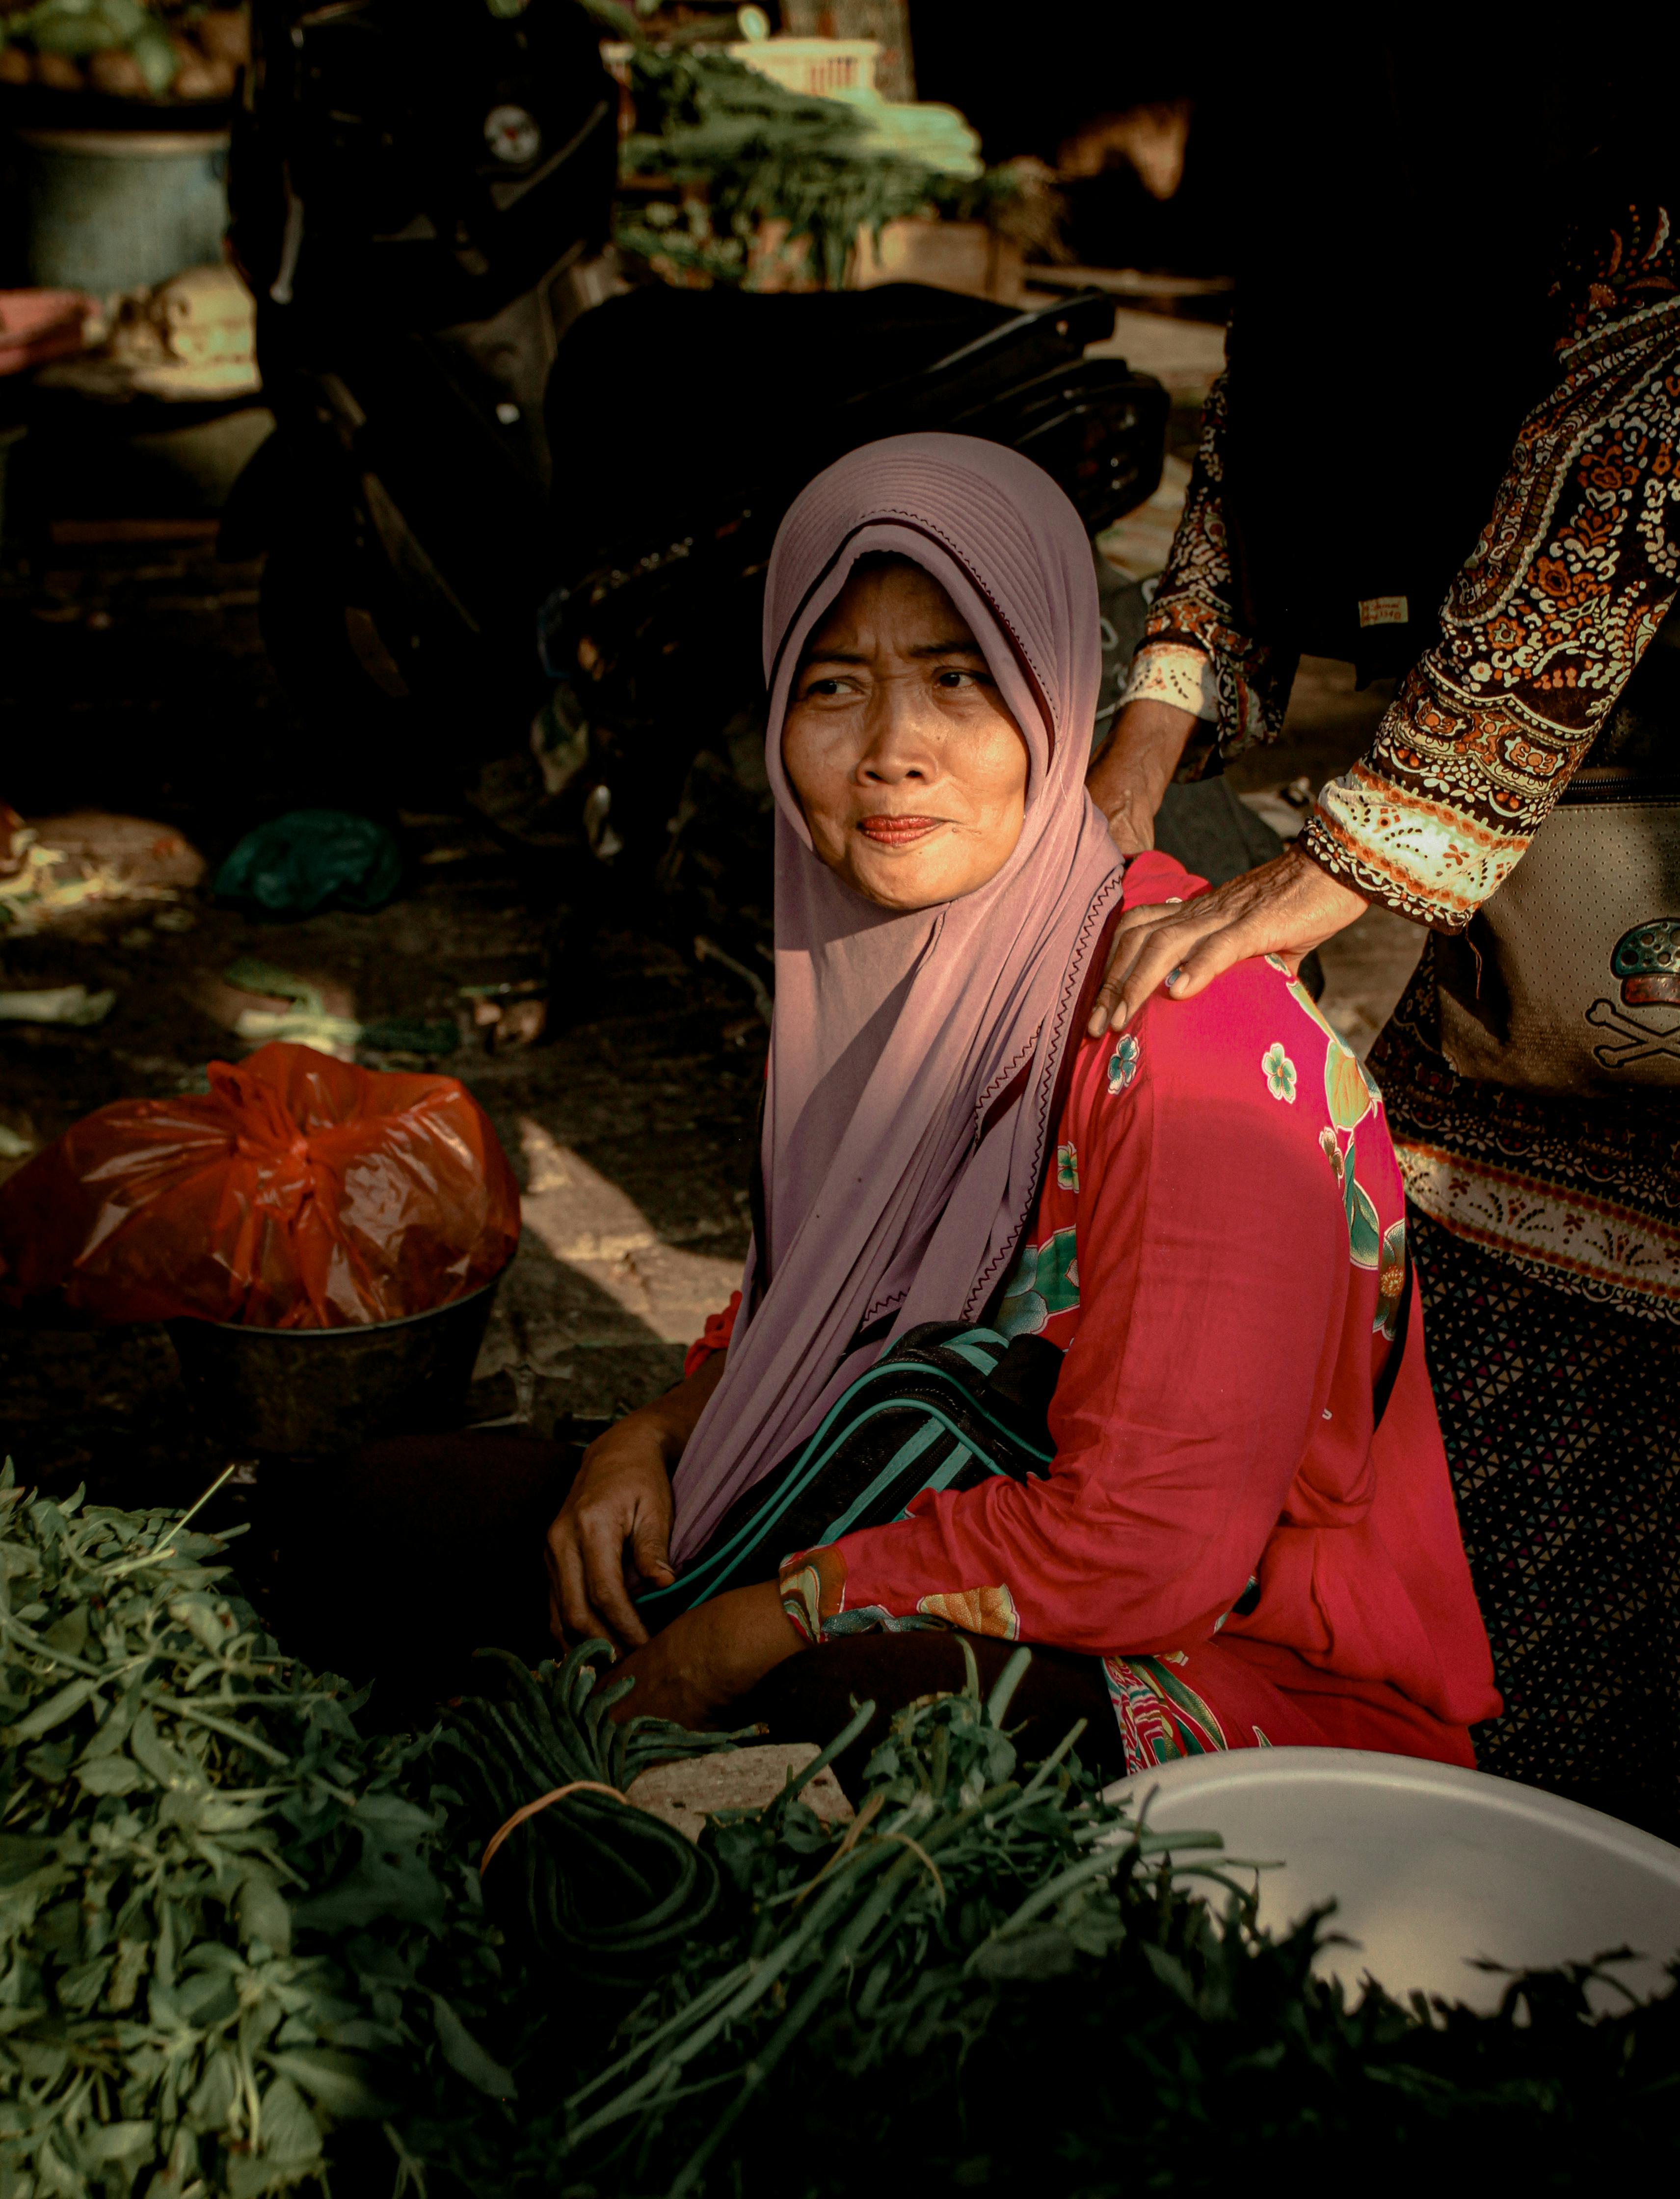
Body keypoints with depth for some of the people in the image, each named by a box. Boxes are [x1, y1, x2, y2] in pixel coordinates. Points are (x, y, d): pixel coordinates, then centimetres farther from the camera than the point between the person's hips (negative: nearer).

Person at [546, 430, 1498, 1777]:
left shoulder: (1192, 1031, -25)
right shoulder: (871, 961, 1)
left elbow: (1154, 1541, -29)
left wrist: (764, 1623, -21)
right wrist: (659, 1435, -4)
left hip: (1256, 1680, -7)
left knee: (848, 1685, -38)